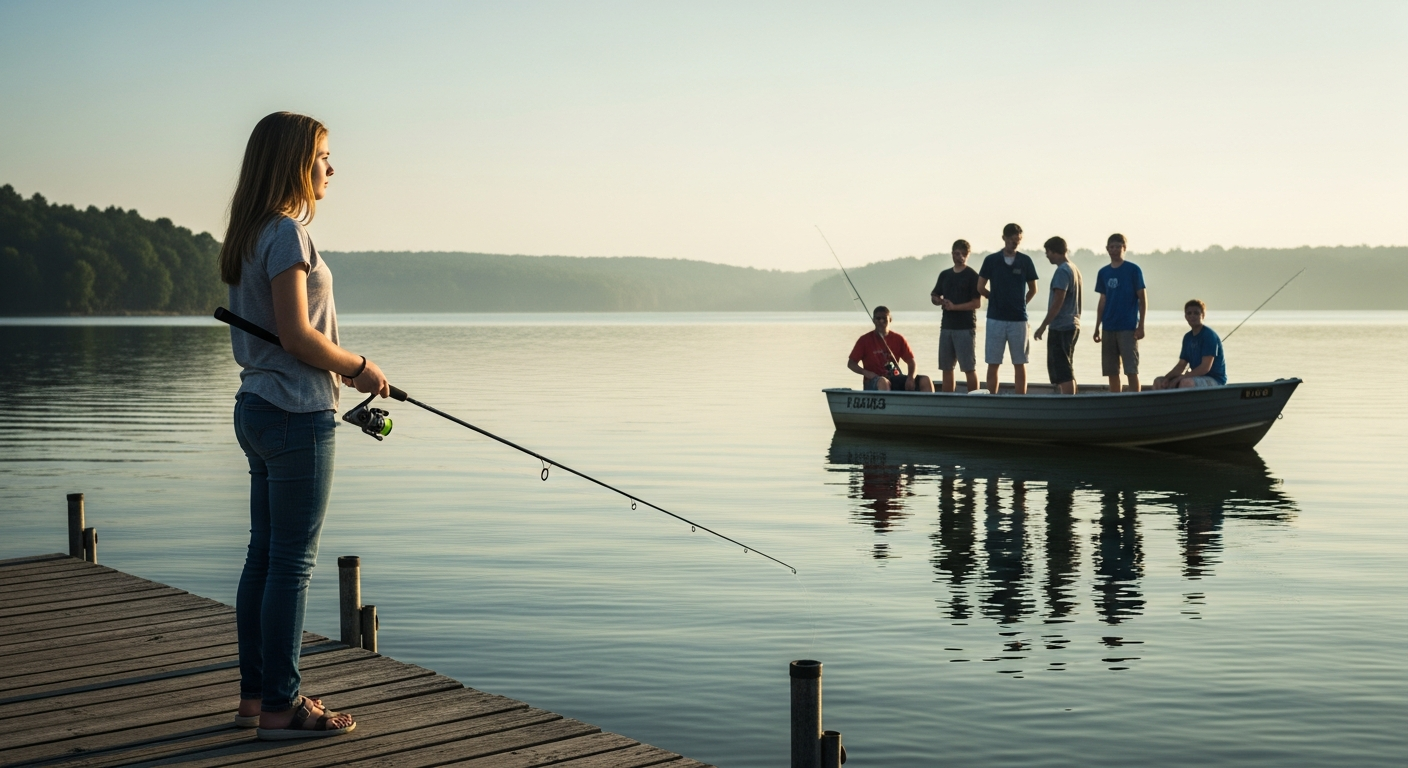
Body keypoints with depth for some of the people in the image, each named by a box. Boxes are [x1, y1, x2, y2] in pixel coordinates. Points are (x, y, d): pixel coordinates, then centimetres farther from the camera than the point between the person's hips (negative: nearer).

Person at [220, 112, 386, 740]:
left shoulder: (254, 234, 14)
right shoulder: (287, 231, -14)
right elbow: (296, 336, -20)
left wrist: (338, 370, 11)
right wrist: (359, 367, -7)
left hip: (257, 407, 10)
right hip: (296, 413, -10)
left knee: (264, 555, 14)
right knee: (292, 561, -4)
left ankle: (255, 693, 22)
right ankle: (280, 706, 3)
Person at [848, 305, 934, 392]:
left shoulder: (898, 339, 8)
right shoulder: (865, 340, 1)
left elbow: (910, 361, 9)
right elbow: (851, 363, 2)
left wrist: (911, 378, -12)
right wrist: (866, 373, -17)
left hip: (895, 379, 4)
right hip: (873, 381, -4)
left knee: (925, 381, -15)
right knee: (882, 381, -42)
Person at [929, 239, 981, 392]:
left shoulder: (972, 276, -4)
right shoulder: (944, 275, 14)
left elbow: (977, 303, -10)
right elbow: (933, 296, 20)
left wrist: (954, 306, -16)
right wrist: (940, 301, -3)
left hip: (966, 327, -6)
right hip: (946, 326, 6)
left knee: (969, 367, -7)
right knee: (946, 368, 8)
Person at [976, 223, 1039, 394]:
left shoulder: (1025, 261, 4)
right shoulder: (991, 260, 3)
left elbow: (1033, 289, 12)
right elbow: (980, 288, 8)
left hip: (1018, 318, 0)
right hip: (995, 318, 0)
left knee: (1020, 364, 3)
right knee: (993, 364, 1)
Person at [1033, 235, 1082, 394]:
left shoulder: (1062, 271, -14)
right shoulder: (1074, 269, 16)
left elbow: (1058, 302, -19)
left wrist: (1043, 326, -15)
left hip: (1060, 327, -10)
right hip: (1073, 325, 10)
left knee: (1063, 373, -9)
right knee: (1067, 371, 15)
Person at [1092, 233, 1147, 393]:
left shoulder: (1133, 270, -3)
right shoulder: (1103, 273, 11)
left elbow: (1142, 299, -3)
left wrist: (1141, 326, -9)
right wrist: (1097, 328, 12)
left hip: (1128, 328, -5)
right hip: (1109, 328, 5)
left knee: (1131, 370, -8)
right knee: (1111, 371, 7)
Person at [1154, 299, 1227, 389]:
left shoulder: (1209, 335, -13)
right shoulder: (1188, 337, 12)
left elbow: (1205, 367, -20)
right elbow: (1181, 365, 13)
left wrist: (1179, 379, -21)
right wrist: (1167, 377, -7)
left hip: (1215, 380, -8)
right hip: (1197, 378, 8)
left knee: (1186, 383, -37)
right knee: (1159, 381, -1)